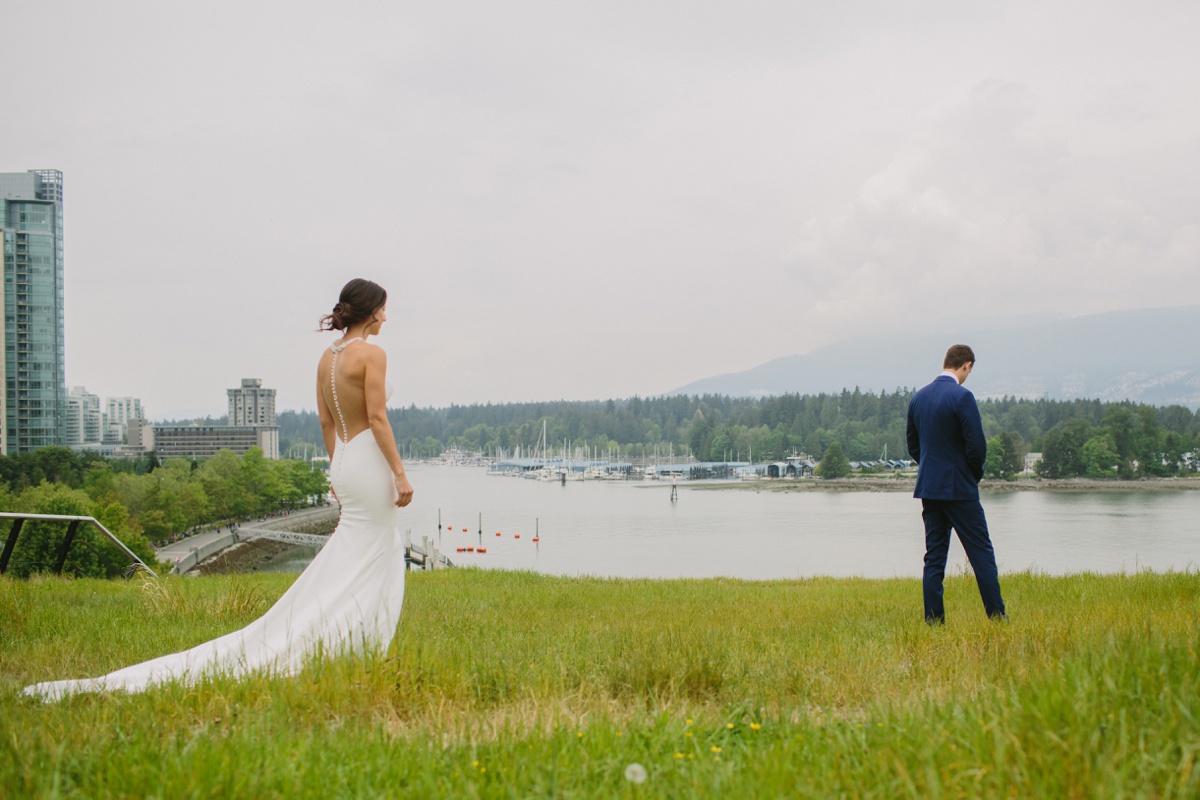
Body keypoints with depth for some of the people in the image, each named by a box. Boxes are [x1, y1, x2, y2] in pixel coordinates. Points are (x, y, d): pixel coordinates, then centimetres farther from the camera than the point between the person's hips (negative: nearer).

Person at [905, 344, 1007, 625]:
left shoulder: (918, 397, 7)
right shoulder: (962, 397, -14)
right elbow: (977, 446, -16)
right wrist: (975, 475, 2)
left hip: (928, 487, 6)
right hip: (959, 488, -6)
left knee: (934, 556, 8)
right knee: (981, 553, 2)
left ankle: (934, 620, 5)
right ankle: (997, 615, 3)